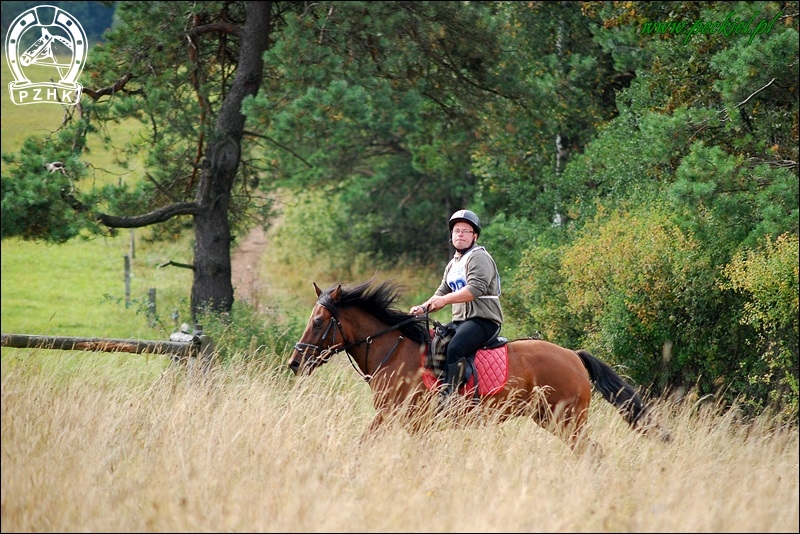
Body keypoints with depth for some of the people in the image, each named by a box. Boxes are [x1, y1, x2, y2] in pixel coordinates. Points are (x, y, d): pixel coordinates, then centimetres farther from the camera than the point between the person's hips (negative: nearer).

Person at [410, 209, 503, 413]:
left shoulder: (479, 258, -7)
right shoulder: (453, 264, 22)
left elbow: (476, 288, -21)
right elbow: (441, 293, 20)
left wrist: (446, 299, -25)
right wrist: (423, 308, 1)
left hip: (484, 320, -10)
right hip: (460, 321, 10)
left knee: (454, 348, -33)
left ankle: (447, 396, -36)